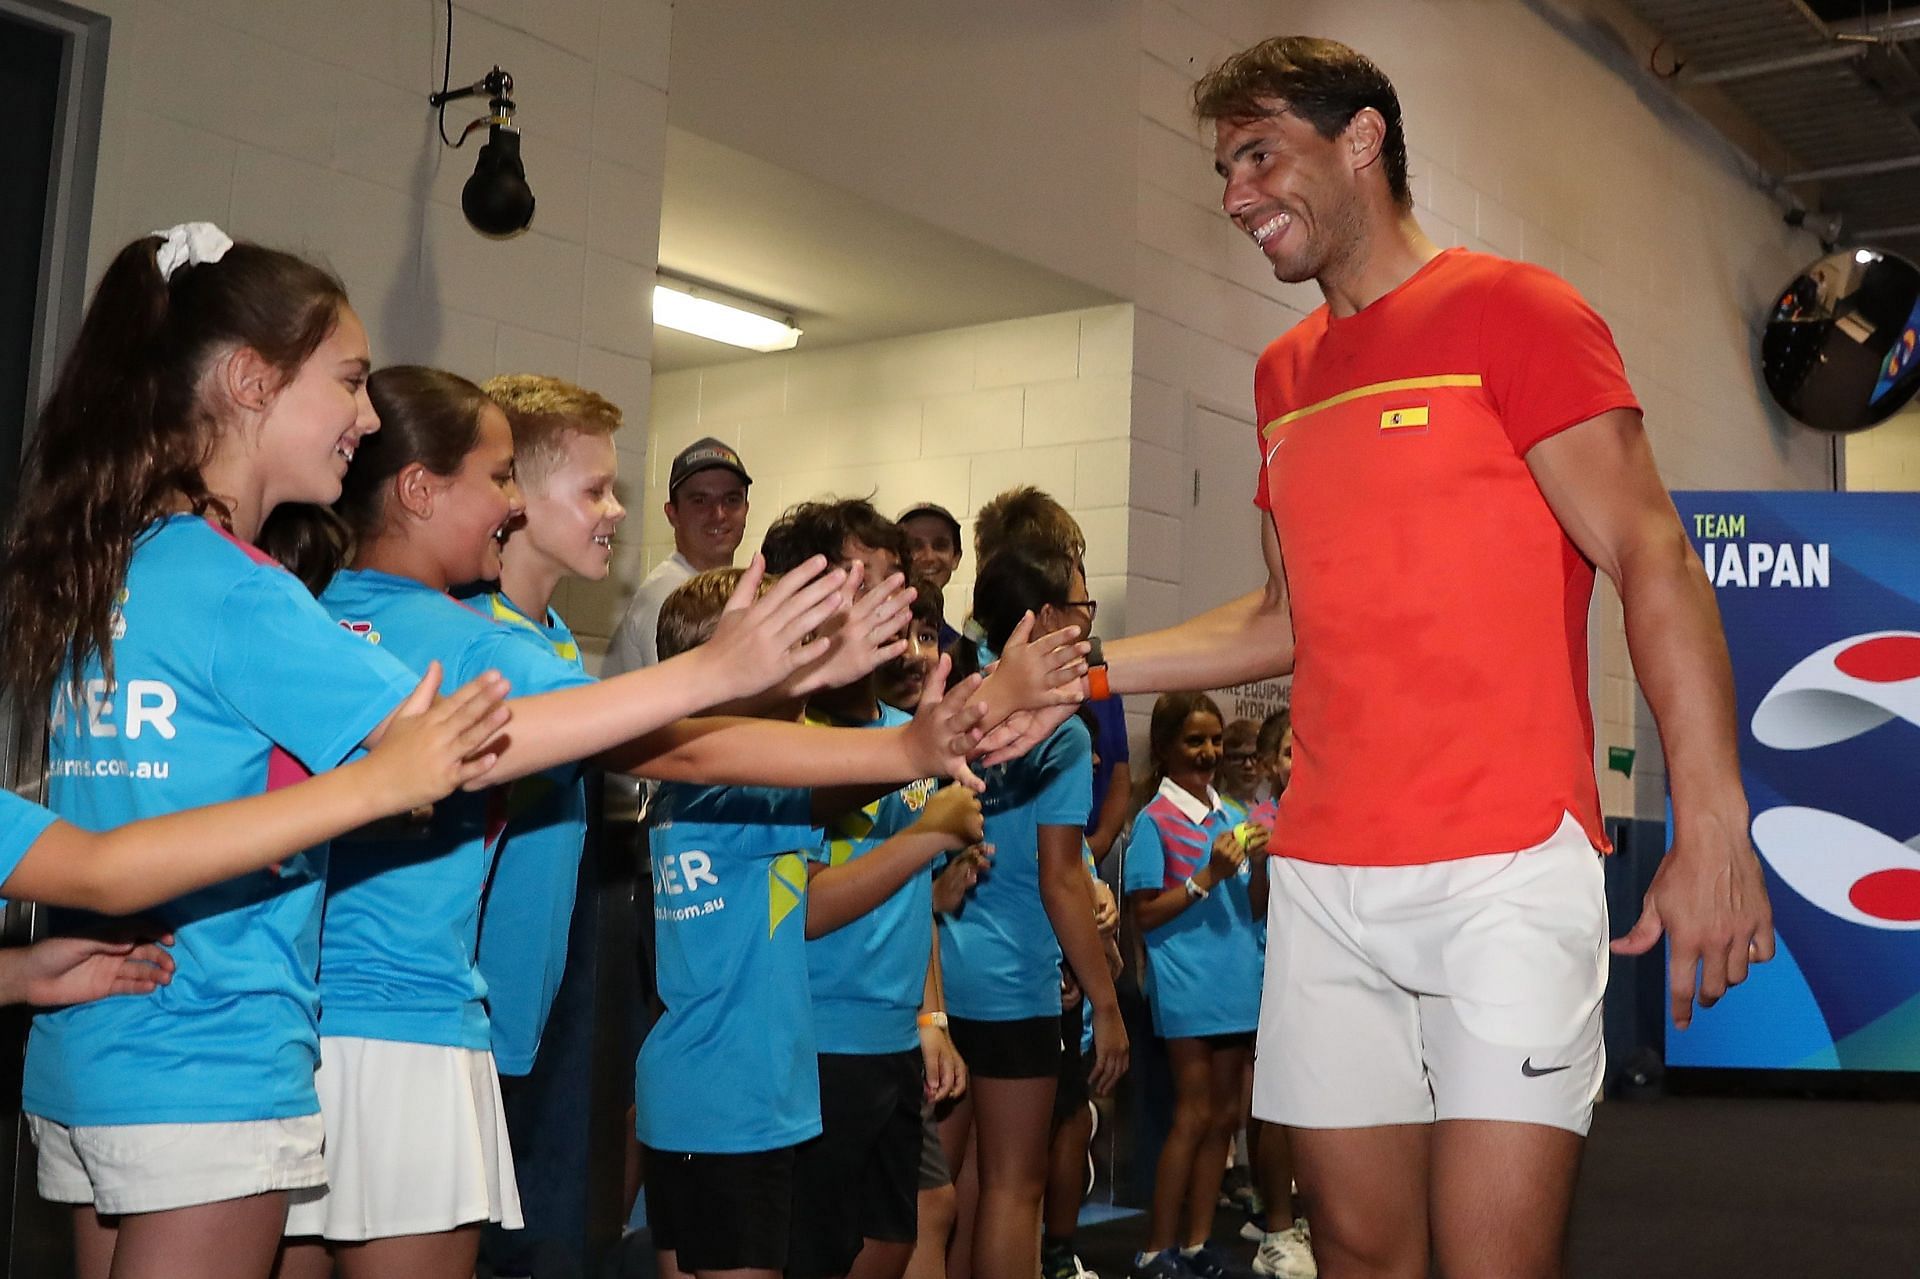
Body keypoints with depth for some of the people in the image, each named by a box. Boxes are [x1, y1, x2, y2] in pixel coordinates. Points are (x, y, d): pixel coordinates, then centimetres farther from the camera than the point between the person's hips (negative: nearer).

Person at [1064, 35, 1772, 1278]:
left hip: (1507, 871, -6)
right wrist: (1088, 672, 11)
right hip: (1323, 881, 6)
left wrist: (1713, 826, -18)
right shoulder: (1285, 374, 17)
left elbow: (1654, 562, -9)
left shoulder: (1511, 310, -3)